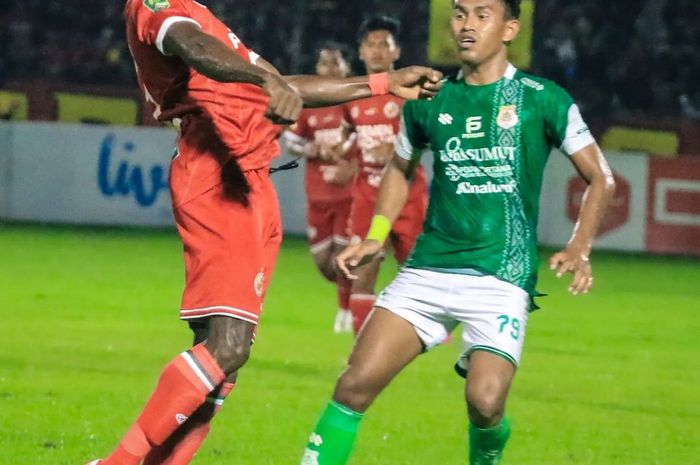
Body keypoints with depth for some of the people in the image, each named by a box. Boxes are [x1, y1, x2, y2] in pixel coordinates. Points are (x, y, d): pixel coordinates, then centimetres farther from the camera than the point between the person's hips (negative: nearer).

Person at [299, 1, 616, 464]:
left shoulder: (543, 100, -2)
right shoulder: (430, 99, 8)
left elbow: (600, 178, 3)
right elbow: (401, 168, 25)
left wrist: (579, 248, -12)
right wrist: (375, 238, 12)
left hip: (502, 275, -3)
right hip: (429, 269, 3)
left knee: (485, 404, -18)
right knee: (356, 384, -11)